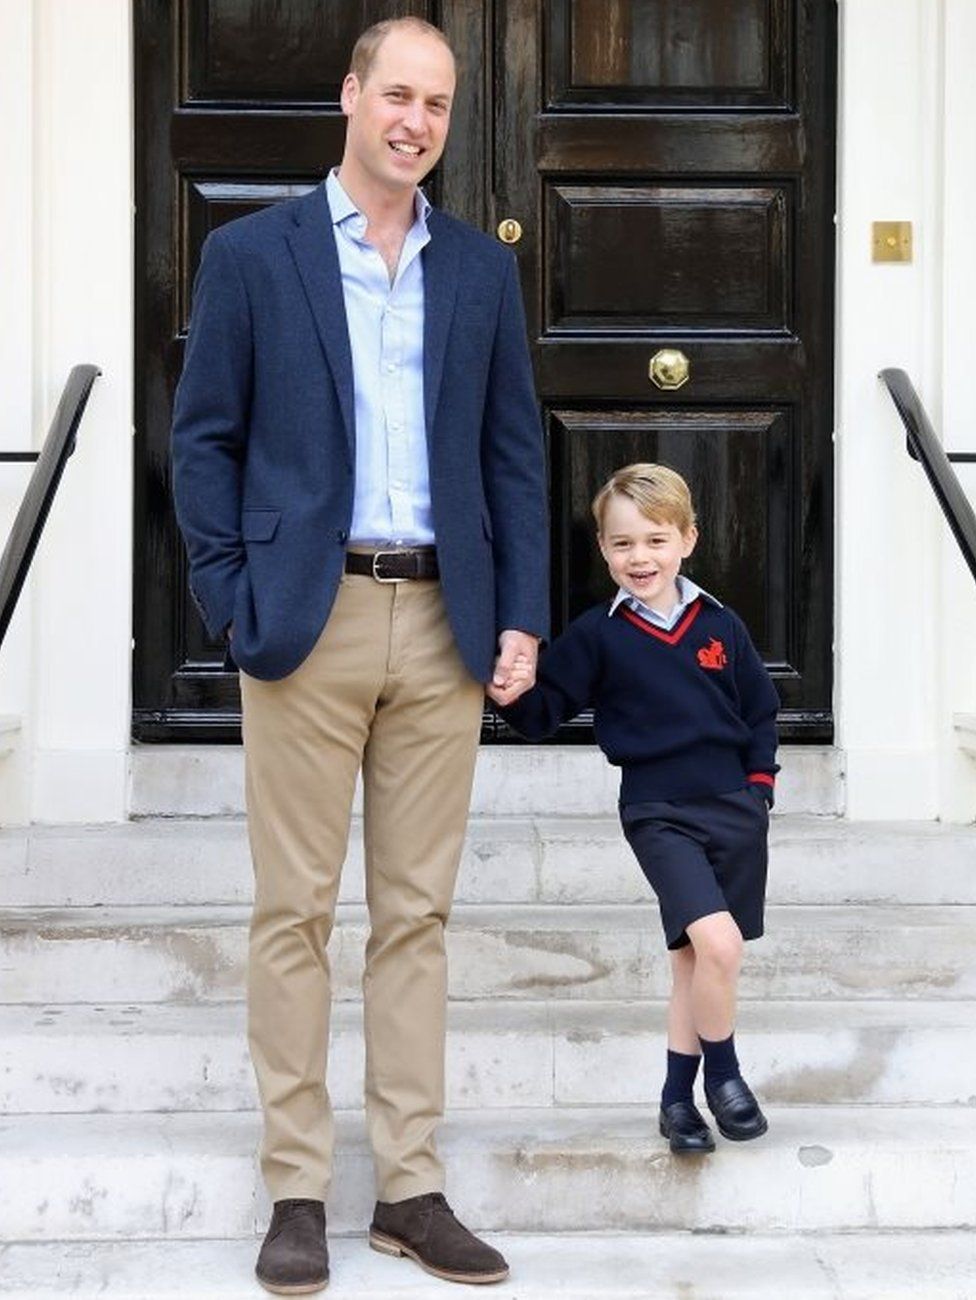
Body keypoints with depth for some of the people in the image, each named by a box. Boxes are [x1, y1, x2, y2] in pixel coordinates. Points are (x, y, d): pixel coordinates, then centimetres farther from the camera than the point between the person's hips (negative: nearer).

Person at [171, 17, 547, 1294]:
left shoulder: (483, 269, 12)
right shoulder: (251, 254, 3)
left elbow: (514, 451, 11)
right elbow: (203, 438, 2)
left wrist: (521, 615, 3)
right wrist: (232, 604, -6)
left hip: (445, 628, 3)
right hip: (309, 619, -3)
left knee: (417, 913, 7)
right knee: (295, 912, 2)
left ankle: (411, 1188, 15)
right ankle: (297, 1193, 10)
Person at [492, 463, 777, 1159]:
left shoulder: (721, 626, 6)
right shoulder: (597, 636, -1)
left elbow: (761, 710, 15)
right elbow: (547, 709, -1)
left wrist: (760, 781, 5)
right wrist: (515, 695, -21)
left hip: (734, 808, 3)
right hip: (659, 813, -3)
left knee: (696, 957, 9)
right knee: (717, 941, -20)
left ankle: (679, 1095, 21)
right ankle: (723, 1070, 2)